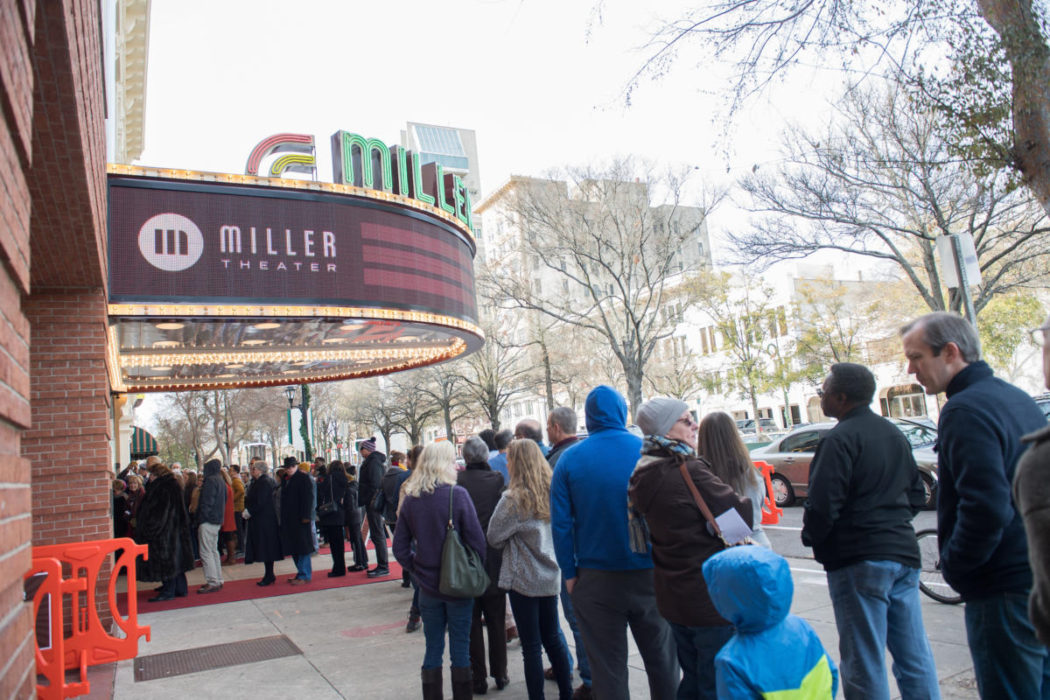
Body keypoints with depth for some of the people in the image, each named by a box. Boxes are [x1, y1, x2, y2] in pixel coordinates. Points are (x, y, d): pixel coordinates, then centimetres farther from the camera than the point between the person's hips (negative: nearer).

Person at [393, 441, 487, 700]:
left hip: (427, 586, 3)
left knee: (433, 648, 14)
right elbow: (477, 542, -12)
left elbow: (400, 548, 1)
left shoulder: (410, 499, -2)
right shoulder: (457, 494, -14)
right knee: (460, 648, 8)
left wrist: (418, 571, 10)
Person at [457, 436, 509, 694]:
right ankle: (500, 674, 24)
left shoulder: (456, 481, -12)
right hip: (494, 561, 1)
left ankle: (478, 677, 16)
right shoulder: (498, 480, -8)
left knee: (471, 623, 10)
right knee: (496, 622, 15)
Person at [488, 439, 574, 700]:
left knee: (531, 645, 3)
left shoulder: (514, 498, -18)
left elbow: (494, 537, -11)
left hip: (524, 580, -6)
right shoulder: (552, 492, 1)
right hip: (551, 576, 6)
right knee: (553, 638, 18)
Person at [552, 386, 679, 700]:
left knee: (608, 668, 11)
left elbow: (561, 523, -6)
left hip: (596, 580, 0)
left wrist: (569, 573, 1)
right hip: (650, 575, 1)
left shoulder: (569, 459, -5)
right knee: (661, 661, 16)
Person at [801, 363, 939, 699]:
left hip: (859, 561, -8)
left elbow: (822, 505, -19)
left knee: (865, 663, 0)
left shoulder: (840, 439, -14)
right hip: (903, 552, 9)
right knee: (914, 656, 14)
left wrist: (811, 538, -2)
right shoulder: (894, 433, 13)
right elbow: (916, 495, 20)